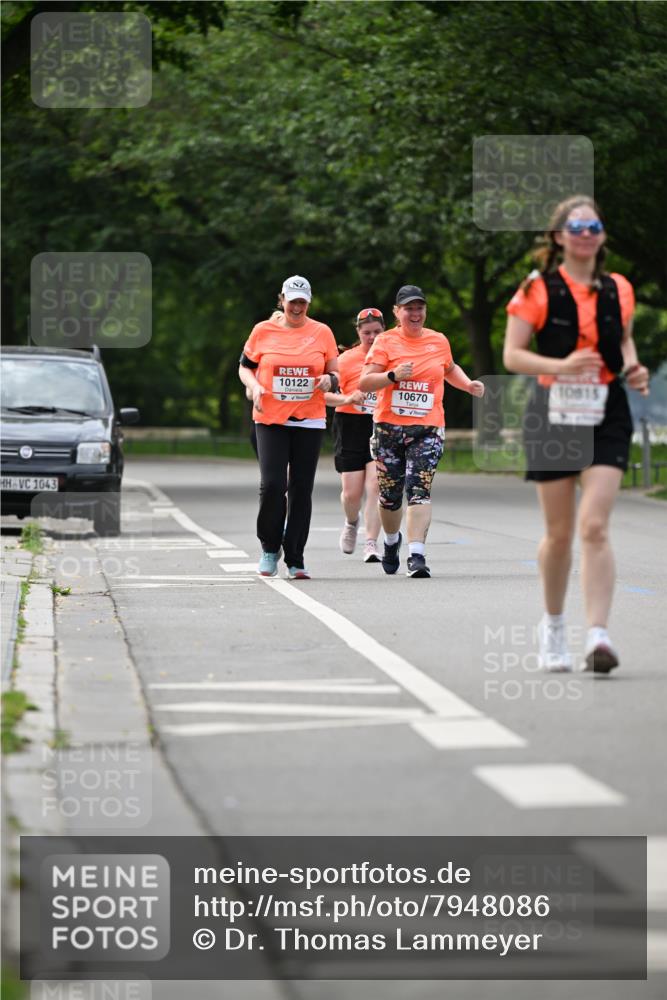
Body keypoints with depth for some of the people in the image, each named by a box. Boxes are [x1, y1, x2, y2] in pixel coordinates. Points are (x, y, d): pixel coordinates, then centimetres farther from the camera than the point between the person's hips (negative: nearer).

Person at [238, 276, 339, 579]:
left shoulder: (322, 332, 6)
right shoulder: (263, 331, 4)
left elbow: (335, 375, 13)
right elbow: (245, 367, 12)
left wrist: (329, 380, -11)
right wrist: (255, 387, -8)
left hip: (310, 421, 1)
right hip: (270, 420, -1)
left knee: (301, 491, 2)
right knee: (272, 485, -13)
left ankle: (295, 560, 9)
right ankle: (270, 548, 9)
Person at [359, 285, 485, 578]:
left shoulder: (439, 341, 10)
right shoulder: (385, 342, 1)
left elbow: (450, 369, 32)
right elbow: (364, 383, -6)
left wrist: (468, 385, 14)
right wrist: (393, 375, -21)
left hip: (428, 428, 0)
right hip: (389, 427, 0)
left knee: (419, 490, -17)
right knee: (389, 494, 9)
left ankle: (416, 555, -23)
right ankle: (392, 541, 38)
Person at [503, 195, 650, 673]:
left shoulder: (618, 290, 7)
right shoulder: (538, 290, -2)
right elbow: (512, 355, -5)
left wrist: (632, 366, 4)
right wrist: (561, 366, -20)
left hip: (606, 416, 1)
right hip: (554, 414, -1)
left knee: (594, 526, -13)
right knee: (560, 532, 7)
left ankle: (598, 634, -20)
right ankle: (553, 627, 28)